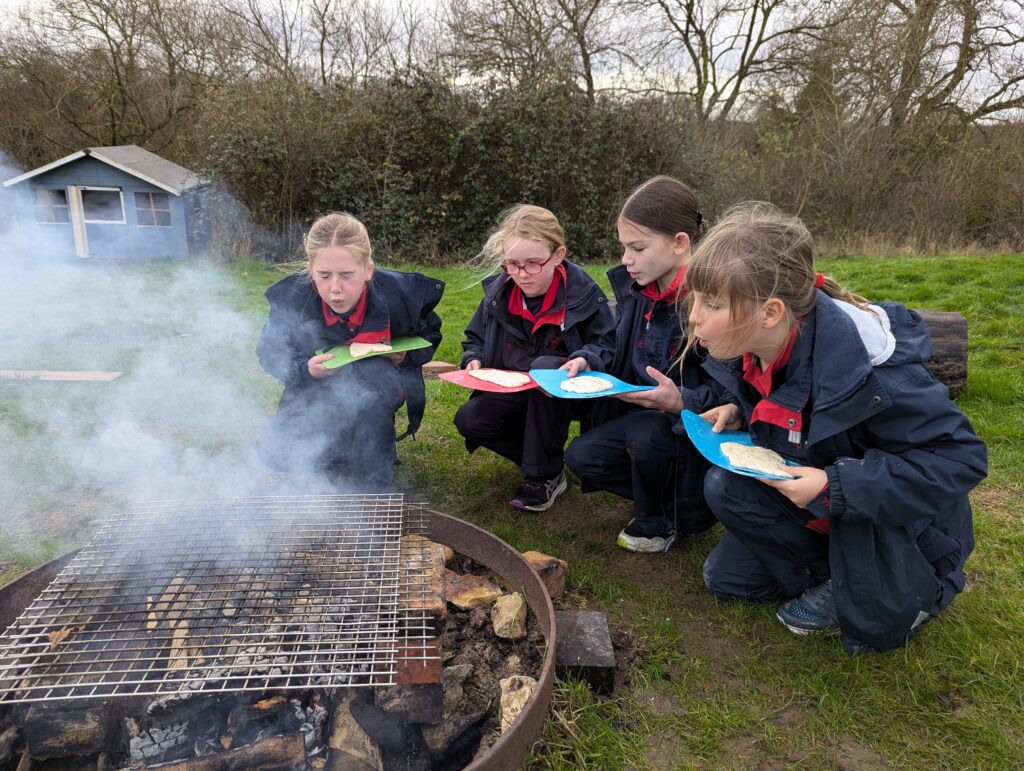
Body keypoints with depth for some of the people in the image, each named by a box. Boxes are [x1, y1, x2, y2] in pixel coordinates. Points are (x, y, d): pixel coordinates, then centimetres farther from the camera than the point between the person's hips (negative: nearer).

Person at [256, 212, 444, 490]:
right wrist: (306, 369, -25)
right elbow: (269, 353, -4)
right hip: (319, 392, 1)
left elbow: (429, 335, -1)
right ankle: (342, 449, 12)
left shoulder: (401, 293, -22)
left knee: (371, 374, -38)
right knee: (275, 452, -19)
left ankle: (370, 485, -20)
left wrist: (406, 355, -22)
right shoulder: (291, 299, -21)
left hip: (378, 388, -1)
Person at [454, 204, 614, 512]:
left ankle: (545, 475, -20)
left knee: (546, 366, -37)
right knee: (468, 420, -21)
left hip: (563, 394, -4)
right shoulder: (498, 291, -5)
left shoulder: (584, 295, -16)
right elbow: (475, 338, 11)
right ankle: (544, 455, -1)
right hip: (515, 392, 4)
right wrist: (473, 359, -12)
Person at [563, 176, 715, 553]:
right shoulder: (636, 289, -1)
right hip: (642, 415, 8)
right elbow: (615, 344, 14)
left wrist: (681, 402, -41)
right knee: (581, 456, -5)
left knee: (645, 435, -35)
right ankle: (666, 497, 13)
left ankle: (658, 522, -3)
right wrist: (586, 360, -7)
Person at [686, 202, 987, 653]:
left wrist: (835, 488, -36)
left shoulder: (868, 368, -36)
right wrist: (736, 413, -15)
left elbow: (960, 459, -29)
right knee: (724, 532, -9)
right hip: (809, 499, 6)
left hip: (905, 523, -5)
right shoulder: (744, 347, -14)